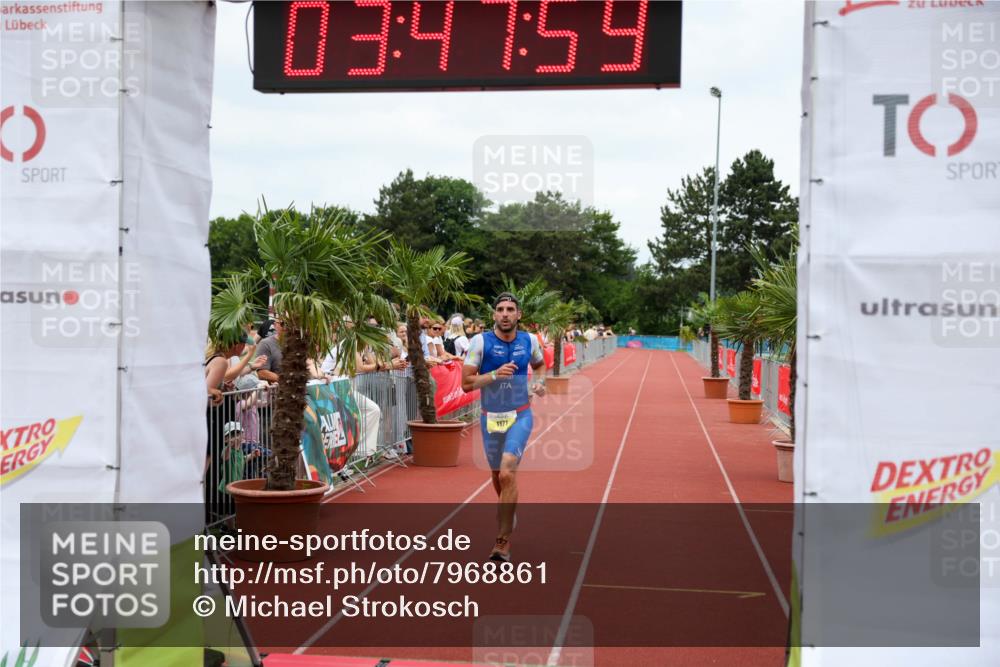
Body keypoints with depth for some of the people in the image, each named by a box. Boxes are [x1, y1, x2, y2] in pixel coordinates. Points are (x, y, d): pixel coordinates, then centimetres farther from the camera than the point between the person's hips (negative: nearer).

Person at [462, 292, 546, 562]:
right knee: (497, 476, 15)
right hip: (490, 418, 1)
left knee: (507, 473, -19)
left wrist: (539, 383, 2)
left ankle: (503, 542, -14)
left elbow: (540, 364, 22)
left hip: (520, 416, -1)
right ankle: (507, 517, 46)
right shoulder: (481, 341, -8)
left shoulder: (529, 340, 0)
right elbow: (466, 383, -12)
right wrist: (495, 374, -25)